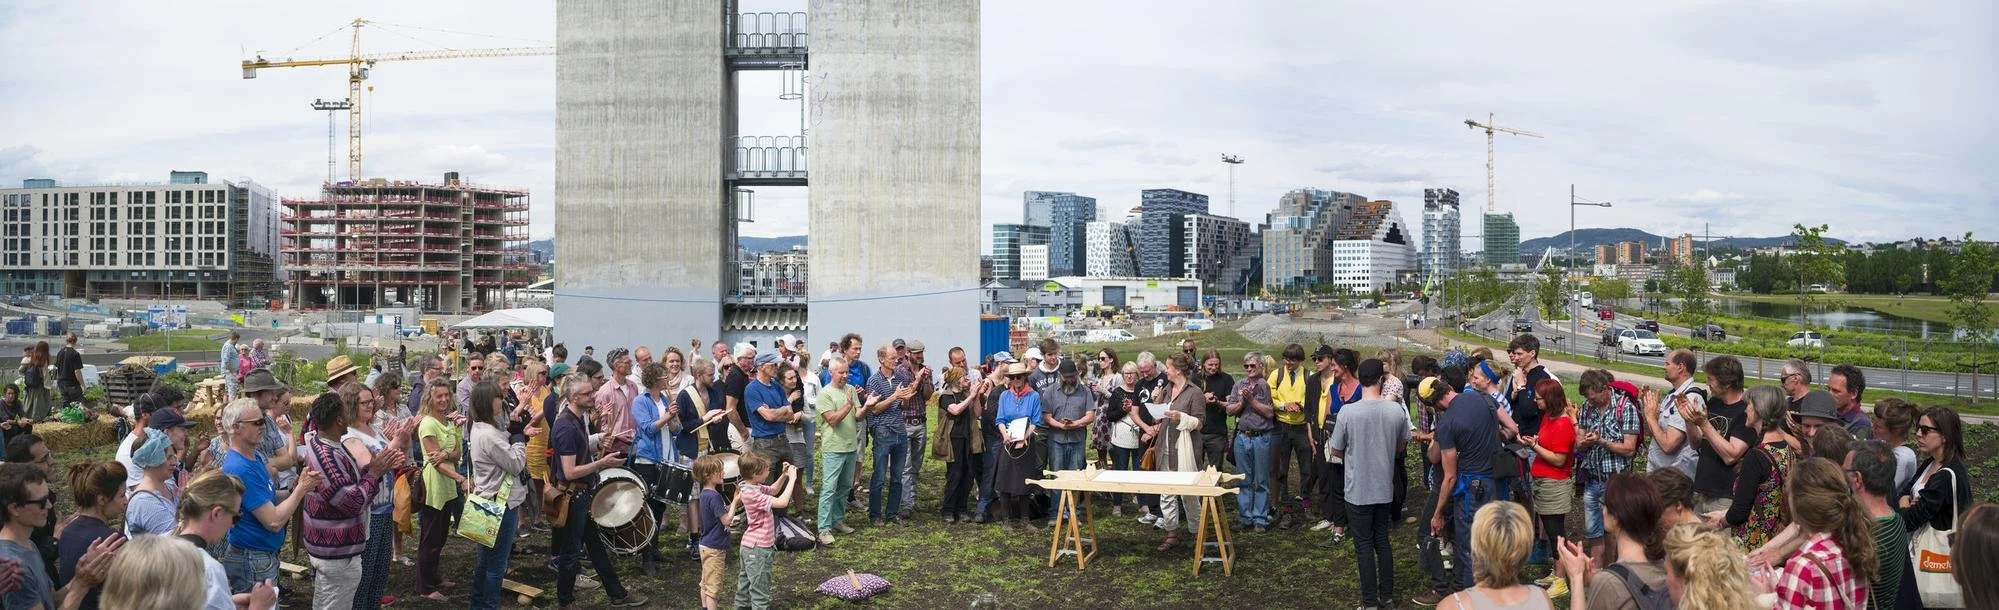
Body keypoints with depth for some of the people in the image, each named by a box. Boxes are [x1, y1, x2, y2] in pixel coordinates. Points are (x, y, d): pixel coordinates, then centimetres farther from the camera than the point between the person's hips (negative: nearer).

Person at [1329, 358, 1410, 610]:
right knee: (1382, 542, 18)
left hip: (1358, 490, -3)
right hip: (1385, 488, 3)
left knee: (1364, 547, 6)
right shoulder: (1397, 410, -9)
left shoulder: (1348, 412, -18)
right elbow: (1400, 447, 8)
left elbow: (1336, 451, -5)